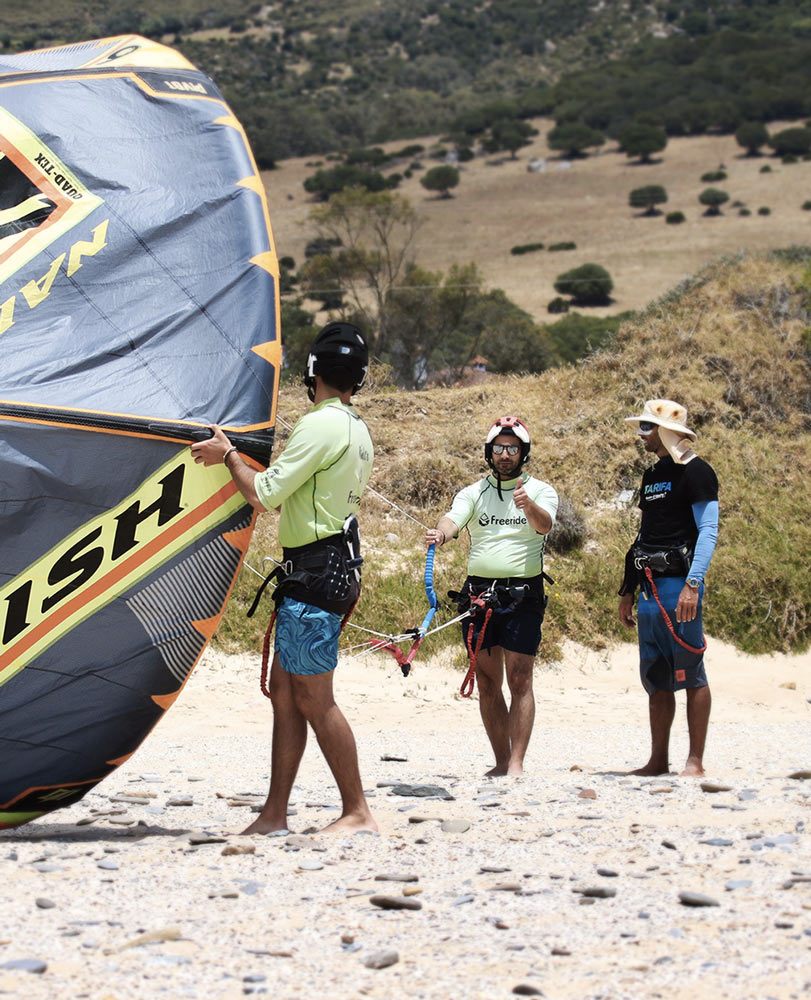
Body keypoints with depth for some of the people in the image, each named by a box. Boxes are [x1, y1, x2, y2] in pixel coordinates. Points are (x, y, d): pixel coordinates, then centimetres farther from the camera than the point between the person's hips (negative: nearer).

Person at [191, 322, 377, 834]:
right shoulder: (358, 429, 15)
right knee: (284, 689, 10)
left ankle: (358, 811, -1)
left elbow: (264, 494, -15)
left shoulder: (322, 425, -15)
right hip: (336, 566, 10)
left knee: (313, 697, -6)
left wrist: (228, 455, 1)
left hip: (315, 573, -10)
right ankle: (275, 812, 10)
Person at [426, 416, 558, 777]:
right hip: (479, 593, 3)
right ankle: (501, 761, 15)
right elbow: (453, 518, -8)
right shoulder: (473, 493, 11)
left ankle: (516, 764, -9)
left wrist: (528, 506, -40)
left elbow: (544, 524, -17)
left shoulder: (541, 491, 3)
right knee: (487, 683, 7)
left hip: (523, 594, -3)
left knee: (519, 680, -9)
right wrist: (440, 533, -32)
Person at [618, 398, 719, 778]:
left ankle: (695, 761, -3)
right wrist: (628, 592, 20)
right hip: (651, 587, 8)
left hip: (679, 585, -8)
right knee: (656, 679, 9)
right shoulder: (652, 476, 19)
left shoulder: (695, 472, -6)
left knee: (691, 674, -5)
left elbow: (708, 530, -13)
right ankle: (659, 760, 14)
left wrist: (693, 584, -22)